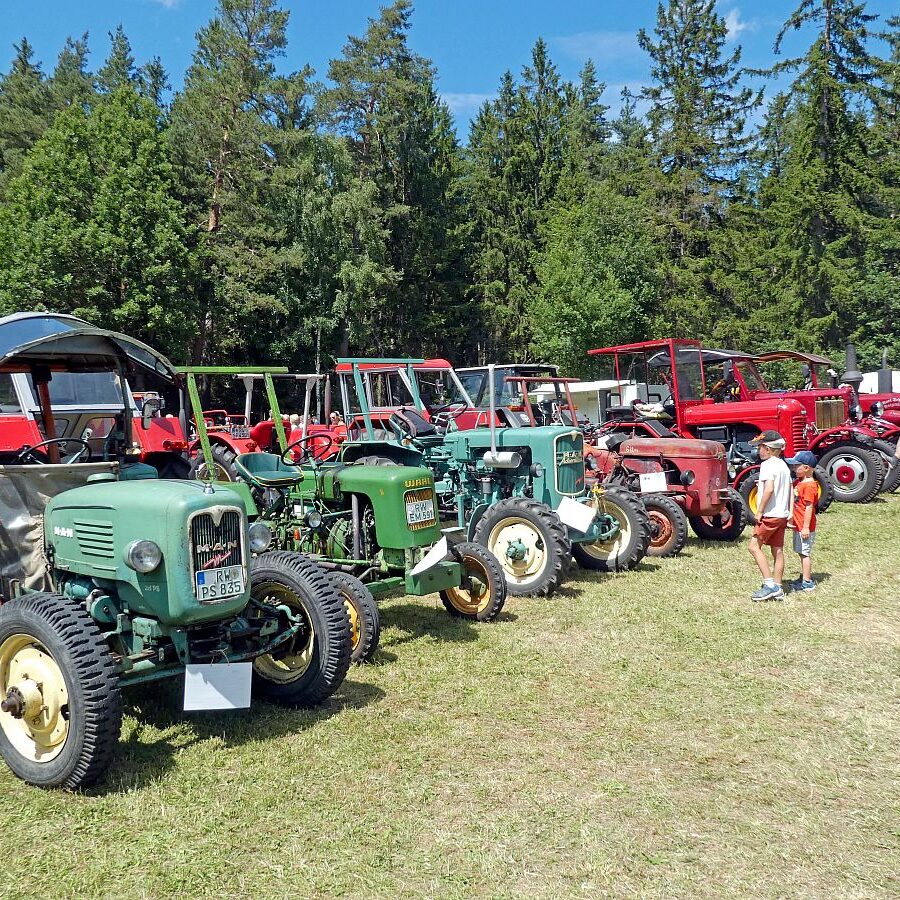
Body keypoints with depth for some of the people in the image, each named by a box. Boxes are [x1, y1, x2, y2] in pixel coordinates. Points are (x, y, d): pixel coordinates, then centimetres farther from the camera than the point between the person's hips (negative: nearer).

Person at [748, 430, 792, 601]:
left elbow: (769, 489, -25)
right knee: (777, 550, 9)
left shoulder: (767, 465, -13)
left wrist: (759, 511, -19)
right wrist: (789, 513, 16)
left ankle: (769, 584, -9)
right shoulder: (784, 465, 15)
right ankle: (777, 589, 12)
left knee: (754, 547, -3)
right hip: (782, 514, 9)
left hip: (770, 515, -9)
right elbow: (790, 492, 15)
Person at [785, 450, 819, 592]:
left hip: (804, 527, -9)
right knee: (802, 553, 16)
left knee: (805, 553, -3)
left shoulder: (809, 485, -20)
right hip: (798, 525, 9)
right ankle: (806, 578, 26)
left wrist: (806, 527, -22)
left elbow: (809, 507, -22)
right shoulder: (798, 482, 10)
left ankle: (807, 583, 3)